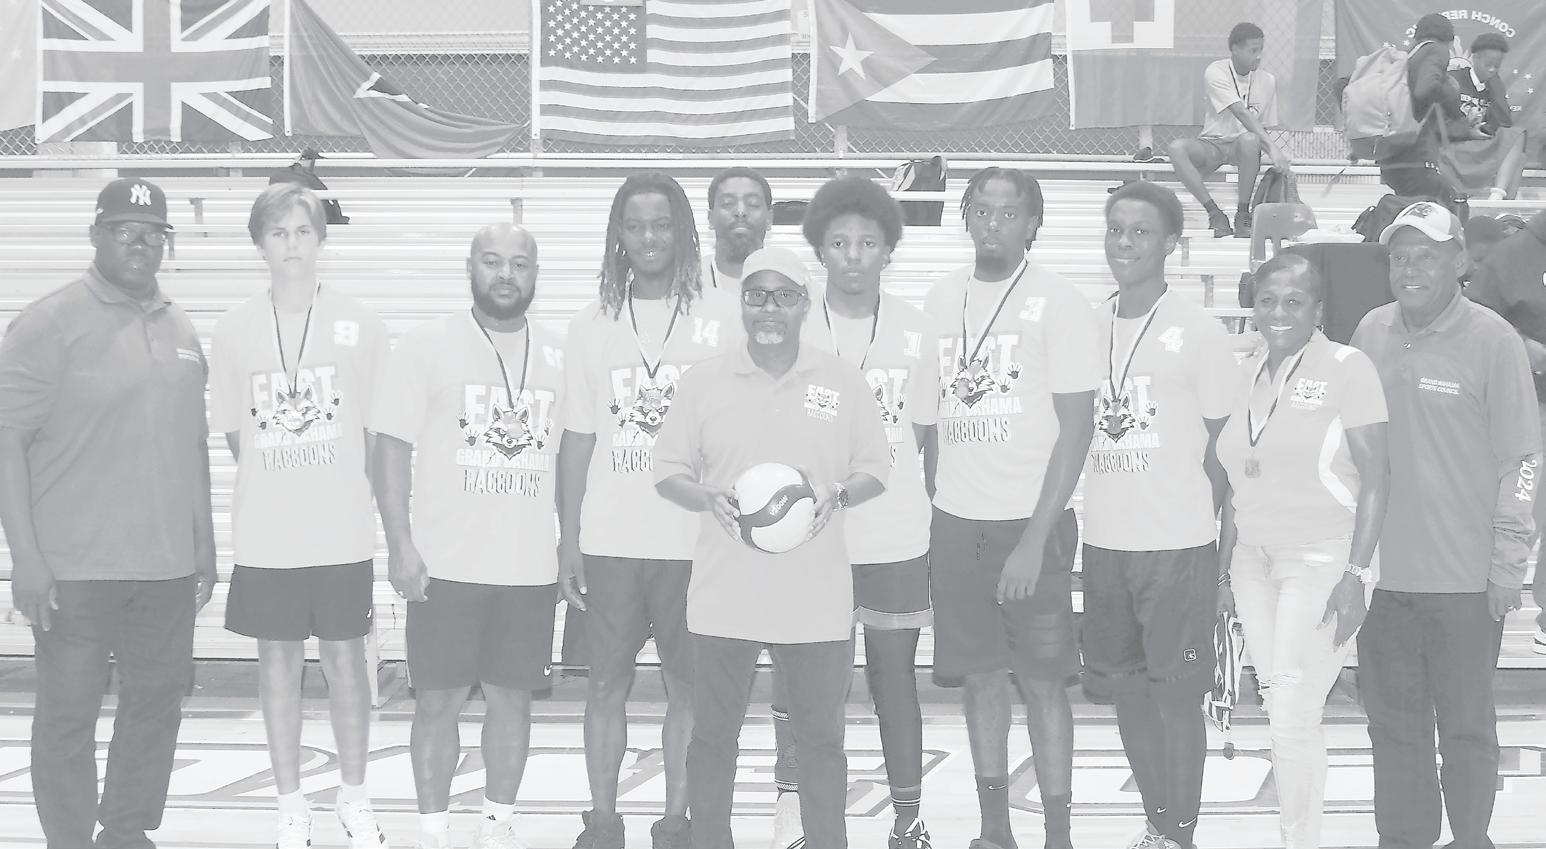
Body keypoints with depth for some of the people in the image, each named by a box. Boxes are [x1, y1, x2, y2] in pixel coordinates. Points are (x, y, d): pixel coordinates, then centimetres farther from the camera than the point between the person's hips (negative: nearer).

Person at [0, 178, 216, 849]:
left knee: (159, 700, 11)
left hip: (167, 565, 6)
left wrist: (204, 543, 17)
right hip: (75, 567, -6)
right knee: (68, 711, 1)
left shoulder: (180, 329, 12)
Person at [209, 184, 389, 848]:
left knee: (345, 656, 6)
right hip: (266, 536, 1)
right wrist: (277, 485, 1)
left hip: (343, 532, -1)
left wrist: (339, 486, 1)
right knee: (278, 661, 7)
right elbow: (233, 432, 7)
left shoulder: (359, 325, -2)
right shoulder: (235, 329, 1)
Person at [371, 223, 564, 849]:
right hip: (445, 564, -3)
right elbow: (392, 447, -5)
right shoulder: (427, 347, -2)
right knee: (439, 700, 1)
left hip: (530, 567, 3)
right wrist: (401, 547, -12)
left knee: (512, 698, 8)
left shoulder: (557, 358, 7)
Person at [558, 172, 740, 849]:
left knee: (687, 684, 4)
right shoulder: (592, 326, 7)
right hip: (610, 540, 1)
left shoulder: (721, 318, 1)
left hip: (695, 541, -1)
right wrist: (569, 542, 3)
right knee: (607, 682, 6)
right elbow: (577, 441, 8)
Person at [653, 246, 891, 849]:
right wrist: (708, 499, -15)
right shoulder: (704, 381, 3)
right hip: (725, 592, 0)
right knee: (713, 735, 6)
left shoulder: (843, 381, 4)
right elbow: (668, 470, 6)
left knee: (821, 736, 6)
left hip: (817, 597, 0)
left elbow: (875, 468, 9)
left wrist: (838, 495, -13)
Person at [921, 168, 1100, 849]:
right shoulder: (941, 300, 7)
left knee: (1042, 680, -1)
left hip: (1030, 524, -4)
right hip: (955, 519, 4)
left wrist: (1035, 539, -16)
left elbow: (1075, 430, -10)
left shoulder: (1058, 305, -7)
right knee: (981, 676, 8)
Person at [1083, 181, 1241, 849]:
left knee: (1176, 695, -2)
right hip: (1104, 543, 5)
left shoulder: (1198, 332, -6)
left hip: (1178, 544, -5)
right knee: (1126, 690, 11)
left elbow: (1220, 446, -1)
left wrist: (1214, 533, -3)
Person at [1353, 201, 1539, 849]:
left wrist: (1508, 564, -9)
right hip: (1381, 573, 5)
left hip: (1463, 579, -4)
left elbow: (1521, 457, -7)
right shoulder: (1371, 334, 6)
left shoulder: (1491, 341, -8)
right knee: (1393, 723, 12)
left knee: (1466, 724, 5)